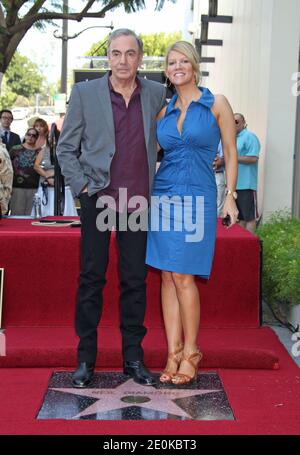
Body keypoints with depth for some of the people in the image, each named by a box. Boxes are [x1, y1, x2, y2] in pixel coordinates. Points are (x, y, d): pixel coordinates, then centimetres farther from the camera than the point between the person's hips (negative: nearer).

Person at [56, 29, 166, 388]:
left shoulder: (157, 94, 4)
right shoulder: (85, 93, -1)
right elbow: (65, 148, 3)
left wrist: (158, 185, 9)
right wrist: (82, 186, -7)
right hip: (97, 199, -1)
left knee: (135, 280, 7)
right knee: (91, 278, 3)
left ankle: (133, 357, 17)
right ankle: (85, 357, 14)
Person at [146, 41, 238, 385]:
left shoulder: (217, 104, 2)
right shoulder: (163, 111, 11)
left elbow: (230, 153, 3)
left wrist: (230, 196, -3)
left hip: (198, 198, -4)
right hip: (164, 196, 4)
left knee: (183, 277, -7)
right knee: (168, 276, 4)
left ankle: (190, 353, 9)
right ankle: (173, 353, 11)